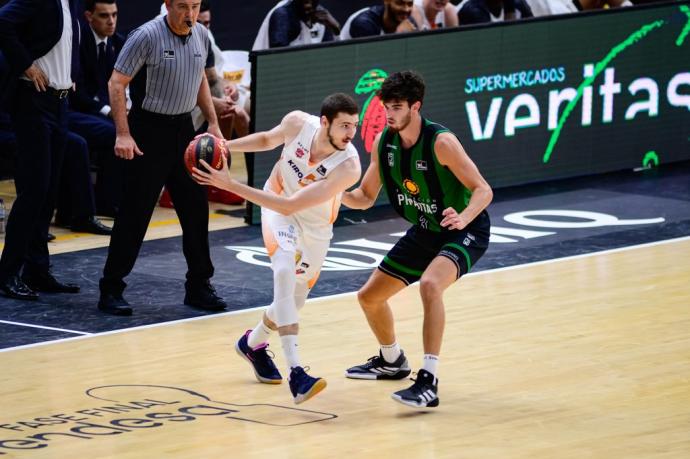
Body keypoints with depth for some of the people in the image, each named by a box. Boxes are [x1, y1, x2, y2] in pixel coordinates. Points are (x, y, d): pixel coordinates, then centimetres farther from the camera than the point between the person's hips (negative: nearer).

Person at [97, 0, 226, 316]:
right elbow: (117, 83, -15)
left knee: (196, 208, 8)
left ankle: (198, 286, 20)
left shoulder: (201, 35, 3)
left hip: (183, 128, 6)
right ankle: (111, 290, 2)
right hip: (149, 128, -6)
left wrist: (212, 122, 13)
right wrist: (123, 134, -22)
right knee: (135, 212, -5)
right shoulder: (147, 36, -17)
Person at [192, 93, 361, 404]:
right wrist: (227, 146, -14)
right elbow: (268, 139, 2)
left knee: (294, 300, 13)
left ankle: (253, 343, 47)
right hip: (278, 208, -1)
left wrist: (231, 185, -39)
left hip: (316, 226, 1)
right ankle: (296, 373, -34)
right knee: (285, 271, -27)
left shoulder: (348, 166, -35)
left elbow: (291, 206, -36)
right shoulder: (298, 123, -26)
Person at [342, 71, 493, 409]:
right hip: (424, 232, 8)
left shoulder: (441, 142, -26)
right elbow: (365, 197, 4)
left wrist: (463, 218, -45)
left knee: (430, 284, -36)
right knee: (369, 296, 12)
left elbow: (483, 190, -25)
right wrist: (338, 194, -18)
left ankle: (428, 382, -36)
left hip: (465, 231, -8)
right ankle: (392, 361, 42)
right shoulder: (384, 143, -6)